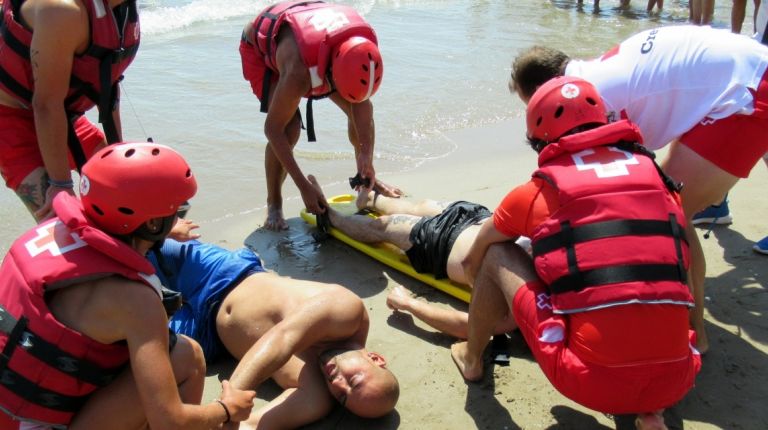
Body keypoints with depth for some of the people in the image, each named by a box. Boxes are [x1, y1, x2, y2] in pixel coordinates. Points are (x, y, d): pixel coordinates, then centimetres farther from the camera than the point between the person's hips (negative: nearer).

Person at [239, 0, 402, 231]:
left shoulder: (364, 45, -32)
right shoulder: (299, 73, -46)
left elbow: (362, 104, -18)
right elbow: (273, 130, -35)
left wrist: (366, 157, -25)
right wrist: (305, 187, -34)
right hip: (260, 49, -5)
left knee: (358, 108, -4)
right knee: (289, 129, -24)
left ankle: (365, 177, 19)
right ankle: (273, 204, -2)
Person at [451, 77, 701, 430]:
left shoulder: (535, 193, 6)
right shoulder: (658, 176, 11)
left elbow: (473, 260, 24)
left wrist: (481, 292, 47)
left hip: (591, 382, -3)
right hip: (673, 383, 4)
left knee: (497, 256, 15)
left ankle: (471, 358, 35)